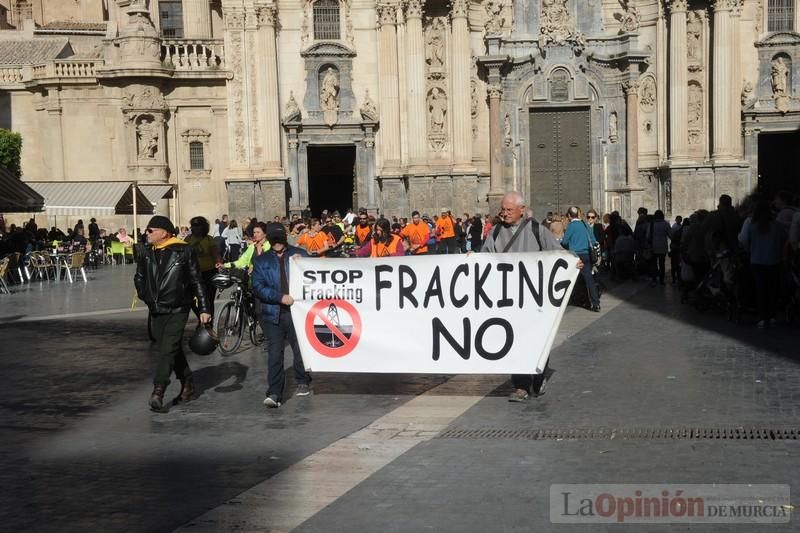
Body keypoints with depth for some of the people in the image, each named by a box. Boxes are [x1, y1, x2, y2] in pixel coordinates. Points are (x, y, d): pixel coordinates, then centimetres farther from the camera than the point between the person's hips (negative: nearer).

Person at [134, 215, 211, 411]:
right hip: (156, 312, 6)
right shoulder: (147, 253, 9)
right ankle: (187, 384, 25)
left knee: (168, 350, -13)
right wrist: (146, 296, 9)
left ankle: (158, 391, -17)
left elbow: (196, 281, -4)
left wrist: (204, 308, -6)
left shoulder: (184, 251, -6)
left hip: (177, 310, -6)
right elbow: (139, 277, 25)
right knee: (173, 350, 12)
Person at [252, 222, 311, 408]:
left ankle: (303, 382, 30)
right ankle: (274, 393, -7)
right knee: (274, 353, -6)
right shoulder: (261, 260, 10)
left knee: (301, 349, 9)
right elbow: (258, 288, 0)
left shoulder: (299, 254, 9)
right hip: (273, 313, 0)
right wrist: (280, 297, -12)